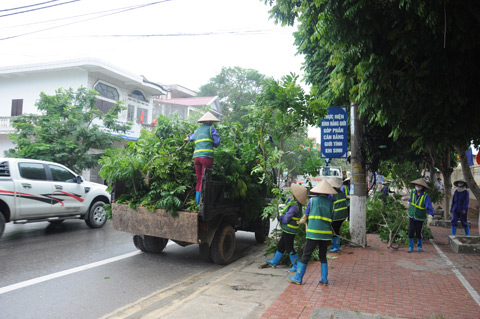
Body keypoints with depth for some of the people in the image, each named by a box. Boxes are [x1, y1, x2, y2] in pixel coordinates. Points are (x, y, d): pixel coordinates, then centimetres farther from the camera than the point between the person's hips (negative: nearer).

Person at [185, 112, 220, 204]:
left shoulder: (198, 130, 22)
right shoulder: (211, 128, 6)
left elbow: (192, 137, 42)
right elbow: (217, 142, 1)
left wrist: (188, 138, 65)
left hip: (197, 156, 6)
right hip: (207, 156, -6)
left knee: (199, 179, 12)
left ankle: (198, 203, 15)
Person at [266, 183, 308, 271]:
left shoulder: (295, 206, -25)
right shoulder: (293, 202, 3)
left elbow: (286, 219, -23)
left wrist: (280, 217, -6)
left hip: (289, 230, -10)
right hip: (287, 230, 10)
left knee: (289, 248, 2)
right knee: (281, 246, 20)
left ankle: (296, 266, 15)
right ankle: (274, 262, 33)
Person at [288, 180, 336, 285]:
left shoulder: (312, 200, 0)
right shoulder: (330, 203, 7)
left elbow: (306, 215, 7)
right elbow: (330, 219, 11)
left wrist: (302, 220, 29)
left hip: (314, 232, -3)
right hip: (326, 233, 3)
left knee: (306, 255, 3)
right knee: (323, 256, 17)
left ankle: (298, 278, 9)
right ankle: (324, 279, 16)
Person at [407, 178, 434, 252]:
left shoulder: (425, 196, -22)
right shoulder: (413, 192, -7)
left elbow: (429, 207, -31)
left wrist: (430, 217, -45)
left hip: (420, 218, -3)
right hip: (412, 216, 3)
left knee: (418, 233, 4)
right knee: (411, 232, -5)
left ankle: (419, 246, 29)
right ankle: (411, 247, 10)